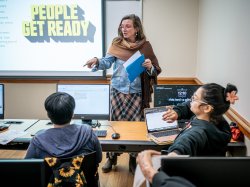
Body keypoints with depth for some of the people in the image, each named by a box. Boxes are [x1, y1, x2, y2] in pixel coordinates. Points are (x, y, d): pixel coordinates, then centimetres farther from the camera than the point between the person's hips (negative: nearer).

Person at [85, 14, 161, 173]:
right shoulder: (116, 44, 1)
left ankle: (134, 159, 20)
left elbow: (155, 71, 0)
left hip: (137, 93, -1)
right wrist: (97, 61, -28)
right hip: (118, 91, 1)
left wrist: (150, 67, -22)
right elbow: (107, 62, -8)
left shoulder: (145, 46, -2)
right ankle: (111, 157, 22)